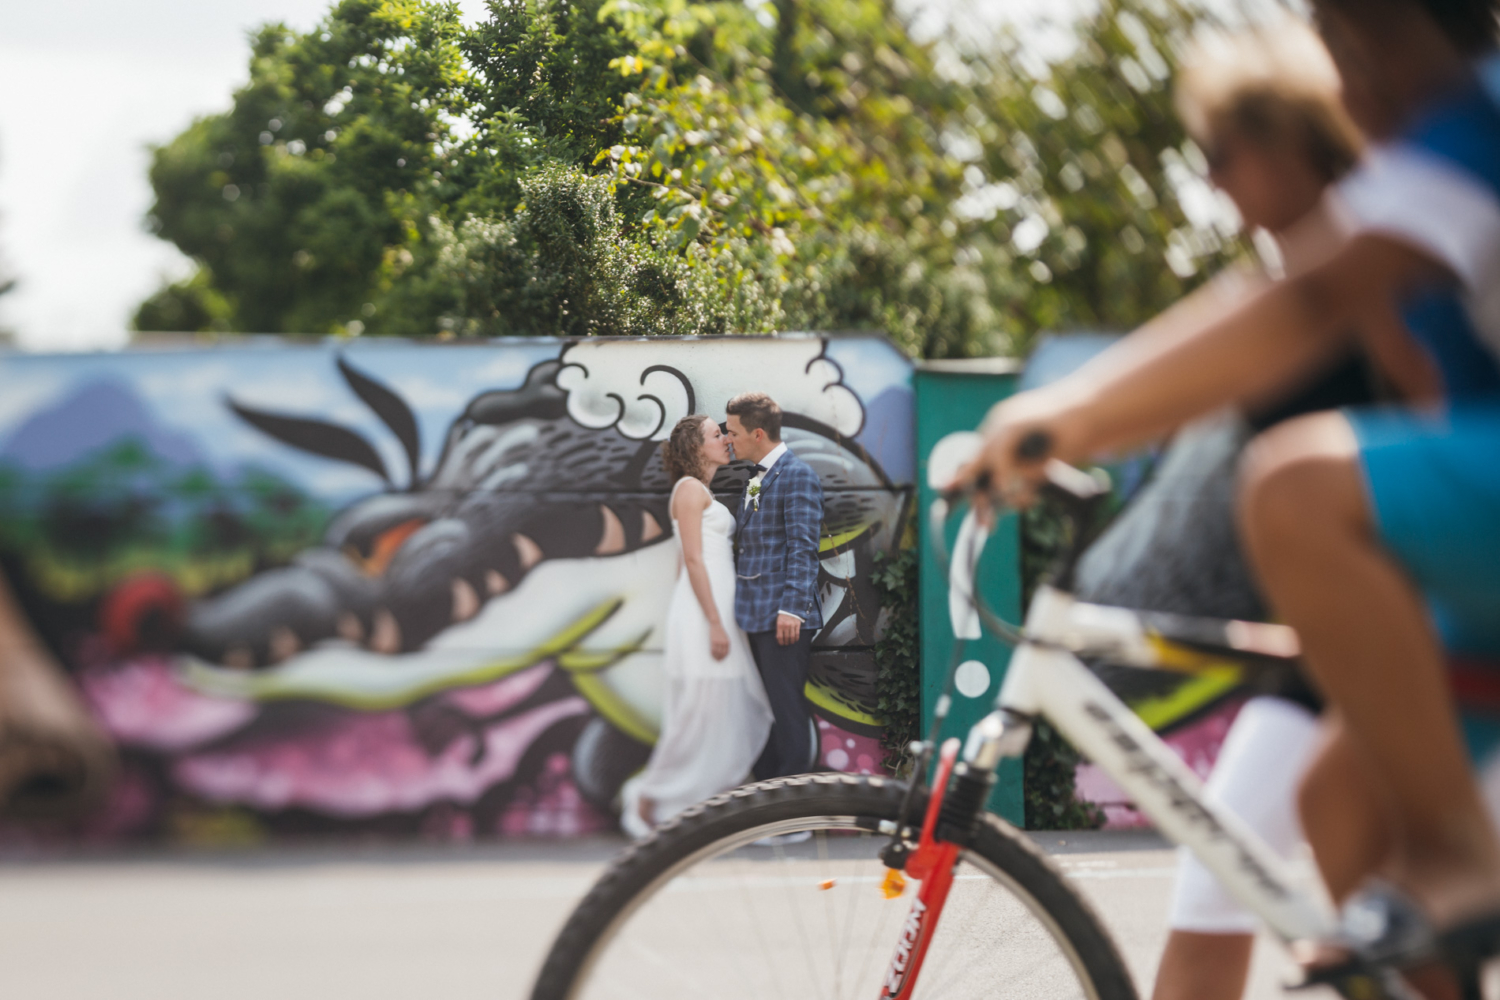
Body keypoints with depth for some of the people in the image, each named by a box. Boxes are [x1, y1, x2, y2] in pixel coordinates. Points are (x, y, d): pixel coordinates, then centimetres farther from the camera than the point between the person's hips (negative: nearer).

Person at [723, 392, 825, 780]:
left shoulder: (797, 476, -10)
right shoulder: (757, 479, 18)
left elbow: (803, 547, -17)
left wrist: (791, 607, -23)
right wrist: (745, 609, 18)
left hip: (783, 618, -9)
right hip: (755, 616, 9)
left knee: (787, 708, -6)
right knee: (765, 708, 14)